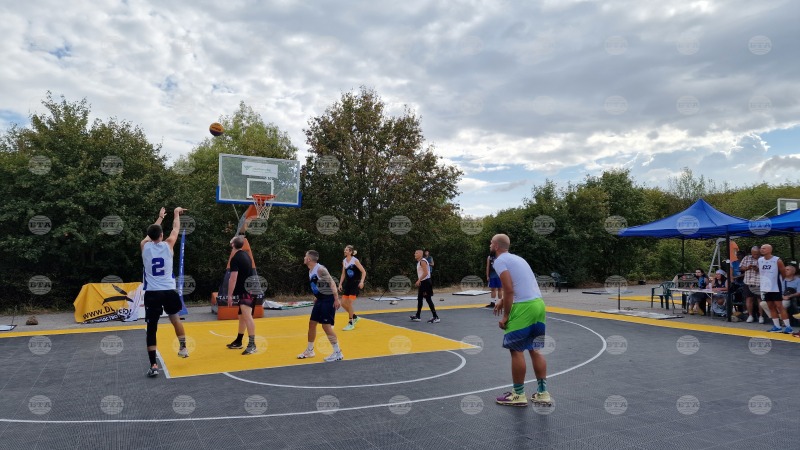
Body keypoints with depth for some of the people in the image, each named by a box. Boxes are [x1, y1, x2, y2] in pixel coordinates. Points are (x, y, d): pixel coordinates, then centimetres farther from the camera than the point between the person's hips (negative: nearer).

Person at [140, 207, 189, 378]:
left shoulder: (144, 246, 3)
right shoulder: (168, 245, 0)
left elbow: (151, 234, 25)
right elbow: (176, 229, 18)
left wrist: (160, 217, 40)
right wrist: (176, 213, 35)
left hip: (152, 293, 0)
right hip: (169, 291, 0)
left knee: (151, 328, 1)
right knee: (175, 318, 26)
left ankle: (153, 366, -2)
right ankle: (183, 347, 34)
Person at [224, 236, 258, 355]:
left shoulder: (235, 259, -14)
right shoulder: (245, 255, 14)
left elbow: (233, 278, -19)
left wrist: (229, 295, -15)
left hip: (245, 291, -11)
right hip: (247, 290, 11)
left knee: (247, 315, -19)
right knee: (242, 316, 19)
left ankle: (252, 344, -26)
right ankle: (238, 341, 32)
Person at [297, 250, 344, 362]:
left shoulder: (320, 269, -19)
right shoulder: (311, 271, 10)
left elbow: (332, 283, -23)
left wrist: (336, 299, -27)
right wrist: (316, 297, 25)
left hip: (328, 299, -10)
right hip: (320, 299, 10)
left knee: (326, 325, -10)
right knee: (312, 323, 13)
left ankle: (338, 353, 0)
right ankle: (309, 351, 28)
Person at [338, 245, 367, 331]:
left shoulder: (355, 260, -12)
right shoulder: (344, 261, 7)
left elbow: (364, 272, -12)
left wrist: (361, 282, -23)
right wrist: (340, 284, 8)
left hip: (355, 284, -7)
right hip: (348, 284, 7)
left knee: (349, 303, -11)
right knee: (343, 303, 4)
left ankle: (351, 324, 2)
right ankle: (354, 317, 26)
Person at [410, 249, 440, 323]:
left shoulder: (423, 261, -15)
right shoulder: (419, 262, 16)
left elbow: (425, 273, -23)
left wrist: (419, 280, -22)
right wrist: (419, 281, 20)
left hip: (425, 282, -10)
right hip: (422, 282, 10)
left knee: (428, 299, -8)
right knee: (419, 299, 14)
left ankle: (436, 317, -5)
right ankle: (417, 316, 22)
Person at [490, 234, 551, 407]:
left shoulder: (500, 260, -5)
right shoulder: (516, 258, 22)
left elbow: (509, 290, -15)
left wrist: (505, 316, -9)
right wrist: (503, 301, 37)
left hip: (523, 308, -8)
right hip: (538, 304, 9)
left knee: (516, 350, 3)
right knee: (534, 349, 15)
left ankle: (518, 395, 10)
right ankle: (543, 394, 18)